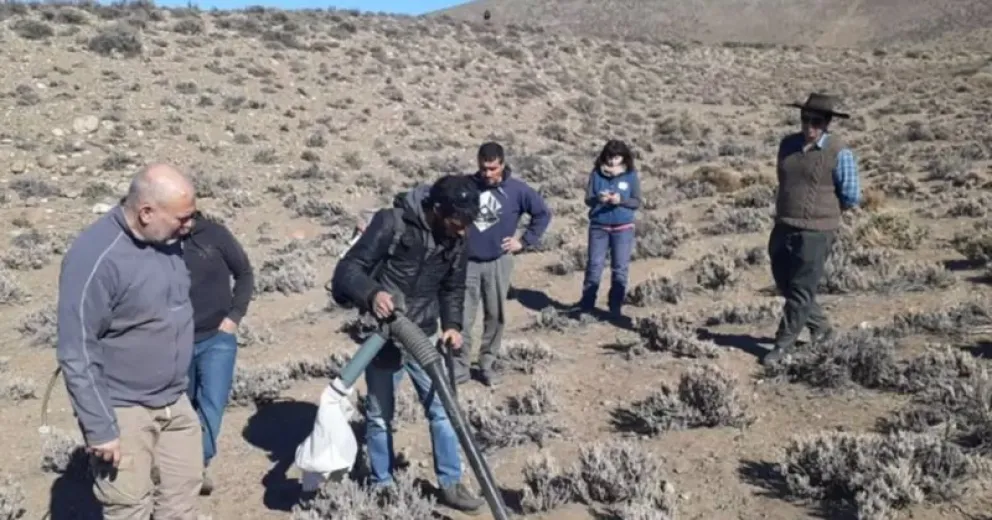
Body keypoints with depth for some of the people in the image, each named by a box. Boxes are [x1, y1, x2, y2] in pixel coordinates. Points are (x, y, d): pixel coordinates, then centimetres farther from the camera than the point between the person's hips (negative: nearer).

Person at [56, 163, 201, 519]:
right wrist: (99, 428, -20)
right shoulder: (96, 258, -24)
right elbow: (76, 354, -21)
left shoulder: (166, 239, -1)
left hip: (174, 402, 7)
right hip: (123, 411, -7)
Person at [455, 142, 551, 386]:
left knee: (495, 316, 9)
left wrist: (525, 241, 1)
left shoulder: (517, 190, -7)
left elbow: (543, 213, 4)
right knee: (463, 318, -1)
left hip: (498, 262, 1)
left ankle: (487, 364, 24)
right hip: (467, 262, 0)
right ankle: (460, 368, 10)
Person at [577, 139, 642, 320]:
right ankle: (586, 307, 12)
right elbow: (588, 199, -1)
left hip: (623, 228, 0)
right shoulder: (597, 173, -1)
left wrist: (620, 200, -22)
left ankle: (615, 309, 15)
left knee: (620, 269, 4)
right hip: (598, 227, 0)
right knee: (594, 266, 4)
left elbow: (637, 202, -3)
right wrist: (598, 198, -23)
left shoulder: (632, 175, -2)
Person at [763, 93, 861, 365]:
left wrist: (823, 207, 5)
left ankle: (784, 343, 11)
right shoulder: (788, 144, 8)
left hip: (816, 232, -6)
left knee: (801, 291, 0)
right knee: (784, 284, 14)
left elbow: (851, 197, -6)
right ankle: (821, 327, 33)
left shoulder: (839, 152, -9)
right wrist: (788, 208, 13)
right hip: (784, 227, 7)